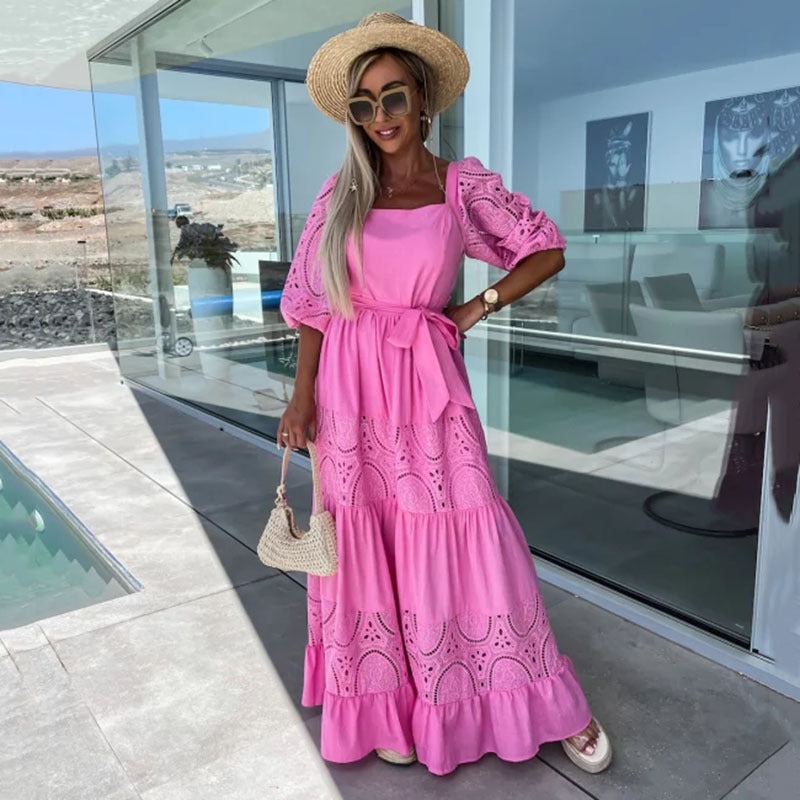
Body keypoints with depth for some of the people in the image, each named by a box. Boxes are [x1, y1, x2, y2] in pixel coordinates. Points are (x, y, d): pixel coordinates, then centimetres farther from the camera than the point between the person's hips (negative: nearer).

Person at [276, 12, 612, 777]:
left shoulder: (461, 183, 1)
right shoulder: (341, 190, 4)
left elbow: (547, 252, 8)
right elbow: (311, 298, 4)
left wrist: (476, 309, 0)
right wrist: (302, 394, -3)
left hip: (427, 383, -1)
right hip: (350, 387, 2)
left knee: (464, 541, 1)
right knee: (369, 549, 9)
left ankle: (554, 709, 19)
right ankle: (390, 707, 28)